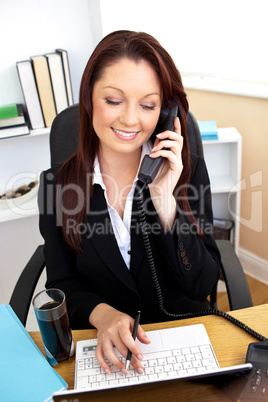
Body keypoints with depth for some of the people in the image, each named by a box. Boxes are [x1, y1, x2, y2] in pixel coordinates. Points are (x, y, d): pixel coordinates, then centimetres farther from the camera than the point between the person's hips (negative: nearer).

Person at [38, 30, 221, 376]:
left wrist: (165, 200, -20)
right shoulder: (56, 183, -6)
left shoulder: (190, 171, -6)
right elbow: (62, 282, 1)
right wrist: (101, 313, -19)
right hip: (101, 346, 1)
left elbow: (203, 285, -9)